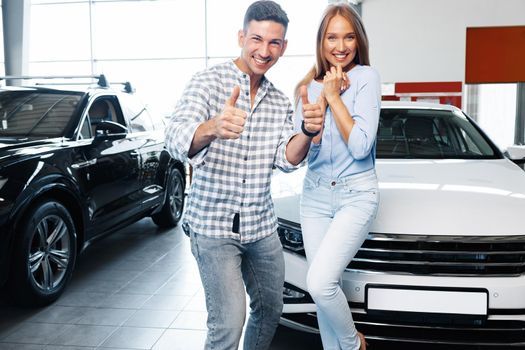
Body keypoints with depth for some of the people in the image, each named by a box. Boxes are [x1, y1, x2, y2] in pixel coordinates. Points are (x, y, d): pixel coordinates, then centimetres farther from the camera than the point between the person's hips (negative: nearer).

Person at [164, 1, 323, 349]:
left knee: (270, 308, 18)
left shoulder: (281, 102, 8)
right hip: (213, 225, -6)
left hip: (262, 227, 6)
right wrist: (212, 128, -48)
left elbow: (287, 159, -2)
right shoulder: (209, 81, -11)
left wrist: (308, 132, -23)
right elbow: (177, 140, -26)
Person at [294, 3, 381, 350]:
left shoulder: (366, 77, -8)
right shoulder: (311, 86, 7)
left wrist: (334, 96, -15)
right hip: (315, 195, 5)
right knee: (325, 286, 8)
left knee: (319, 283, -15)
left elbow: (361, 146, -17)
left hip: (356, 194, -5)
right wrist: (322, 97, -11)